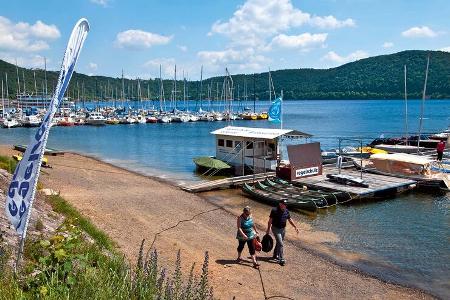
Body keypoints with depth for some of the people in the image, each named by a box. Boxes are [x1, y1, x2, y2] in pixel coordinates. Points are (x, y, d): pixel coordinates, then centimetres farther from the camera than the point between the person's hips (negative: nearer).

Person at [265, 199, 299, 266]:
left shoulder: (286, 211, 0)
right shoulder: (274, 210, -17)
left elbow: (290, 220, 10)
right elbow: (270, 220, -10)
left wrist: (295, 227, 1)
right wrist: (268, 229, -8)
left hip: (283, 229, 6)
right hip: (276, 229, -6)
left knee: (279, 243, 19)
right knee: (281, 244, -12)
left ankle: (275, 255, 37)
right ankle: (281, 259, -7)